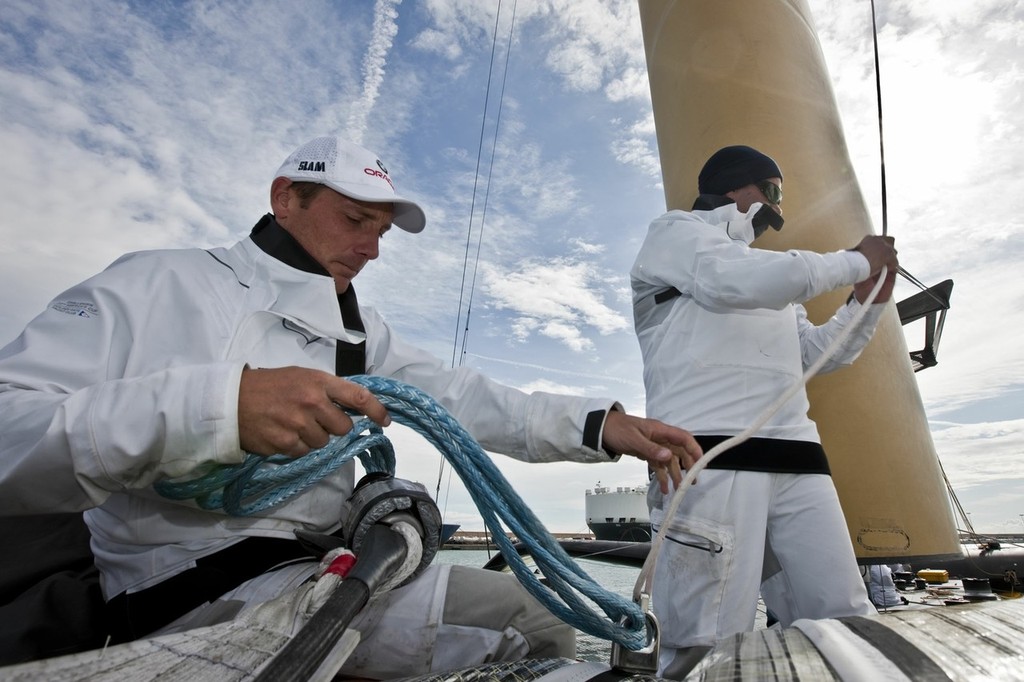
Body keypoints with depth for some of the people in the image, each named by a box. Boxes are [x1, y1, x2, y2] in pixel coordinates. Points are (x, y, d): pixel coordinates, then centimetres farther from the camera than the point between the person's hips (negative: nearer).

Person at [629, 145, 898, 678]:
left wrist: (868, 301, 20)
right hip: (711, 456, -7)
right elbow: (741, 282, -12)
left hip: (796, 458, 8)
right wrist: (855, 262, 2)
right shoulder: (675, 231, 10)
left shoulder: (768, 271, 33)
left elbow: (818, 353, 35)